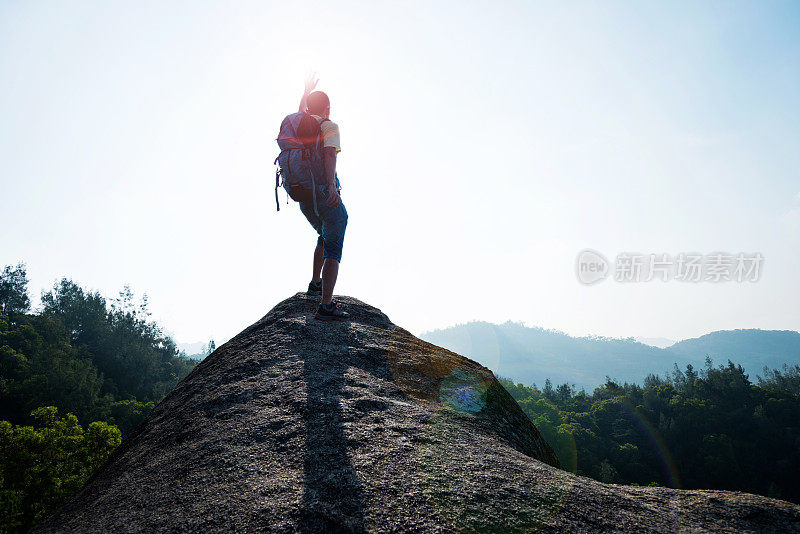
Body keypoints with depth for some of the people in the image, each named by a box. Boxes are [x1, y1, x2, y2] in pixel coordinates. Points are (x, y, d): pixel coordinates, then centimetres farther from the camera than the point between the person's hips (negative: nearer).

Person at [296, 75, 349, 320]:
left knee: (325, 236, 31)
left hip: (302, 195, 7)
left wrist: (306, 92, 49)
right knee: (333, 249, -8)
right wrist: (332, 185, -35)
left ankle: (315, 282, 34)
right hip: (324, 191, -7)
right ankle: (326, 305, -18)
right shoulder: (329, 126, -4)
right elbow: (329, 155, -23)